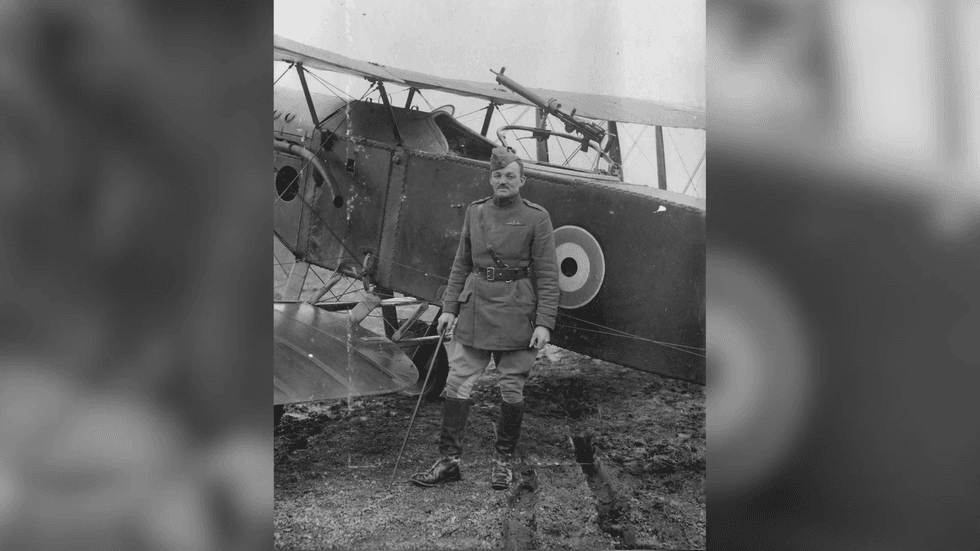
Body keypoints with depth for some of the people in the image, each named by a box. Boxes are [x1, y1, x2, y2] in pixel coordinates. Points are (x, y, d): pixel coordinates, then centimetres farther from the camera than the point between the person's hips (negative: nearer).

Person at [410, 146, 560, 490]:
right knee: (457, 383, 3)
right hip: (474, 309, 4)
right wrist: (449, 307, 8)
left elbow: (547, 275, -5)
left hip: (516, 314, -3)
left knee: (511, 390, 5)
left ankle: (504, 461, 23)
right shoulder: (475, 212, 8)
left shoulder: (536, 218, -4)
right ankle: (449, 461, 13)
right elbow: (461, 264, 14)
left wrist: (544, 323, -11)